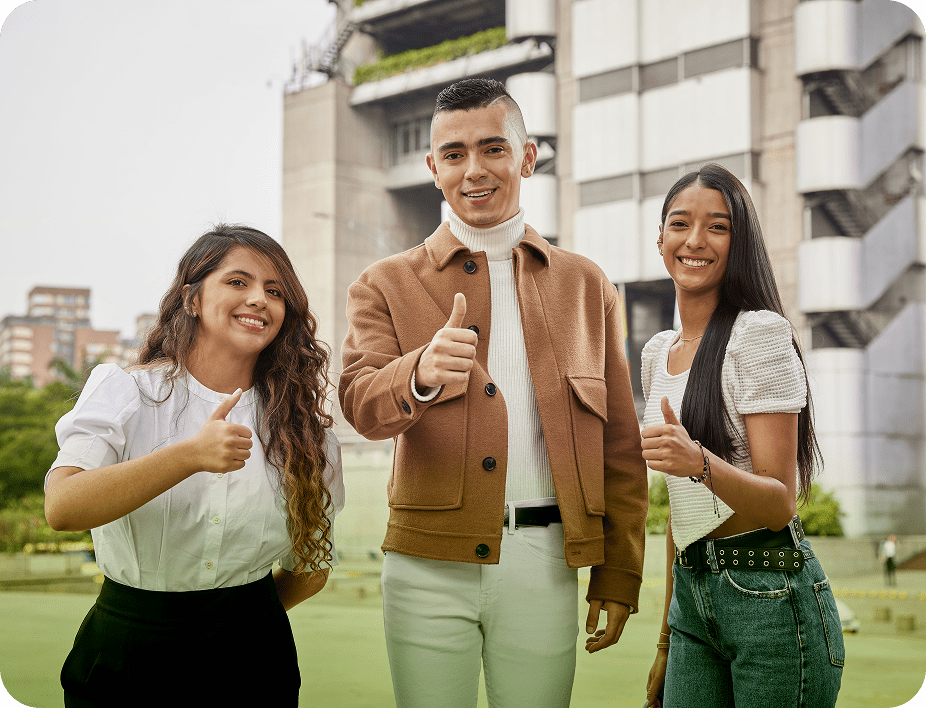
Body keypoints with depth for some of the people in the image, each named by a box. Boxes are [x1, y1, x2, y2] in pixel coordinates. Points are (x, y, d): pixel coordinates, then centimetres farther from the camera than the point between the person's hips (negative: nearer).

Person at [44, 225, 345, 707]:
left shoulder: (300, 424, 1)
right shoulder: (122, 392, -6)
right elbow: (61, 507, -24)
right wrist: (188, 456, -31)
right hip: (125, 662, -2)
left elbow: (311, 568, 11)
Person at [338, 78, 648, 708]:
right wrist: (422, 373, -34)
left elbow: (620, 447, 11)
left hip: (544, 566, 1)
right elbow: (361, 406, -12)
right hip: (429, 563, -1)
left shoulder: (587, 287, 11)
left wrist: (619, 577, 7)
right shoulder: (386, 286, 6)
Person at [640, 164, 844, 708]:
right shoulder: (657, 353, 11)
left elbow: (780, 504, -14)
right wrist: (667, 636, 18)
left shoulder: (761, 333, -10)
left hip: (773, 595, -6)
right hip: (692, 592, 6)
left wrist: (701, 464, -32)